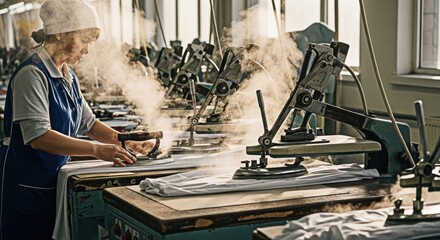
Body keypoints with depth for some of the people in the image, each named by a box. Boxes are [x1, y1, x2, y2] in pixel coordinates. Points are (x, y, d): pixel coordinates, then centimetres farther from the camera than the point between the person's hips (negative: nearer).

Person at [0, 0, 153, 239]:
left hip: (55, 182, 8)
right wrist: (96, 149, -31)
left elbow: (88, 123, 16)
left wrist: (126, 143, 1)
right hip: (27, 185, -8)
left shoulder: (67, 76, 10)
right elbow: (38, 136, -26)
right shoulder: (32, 74, -17)